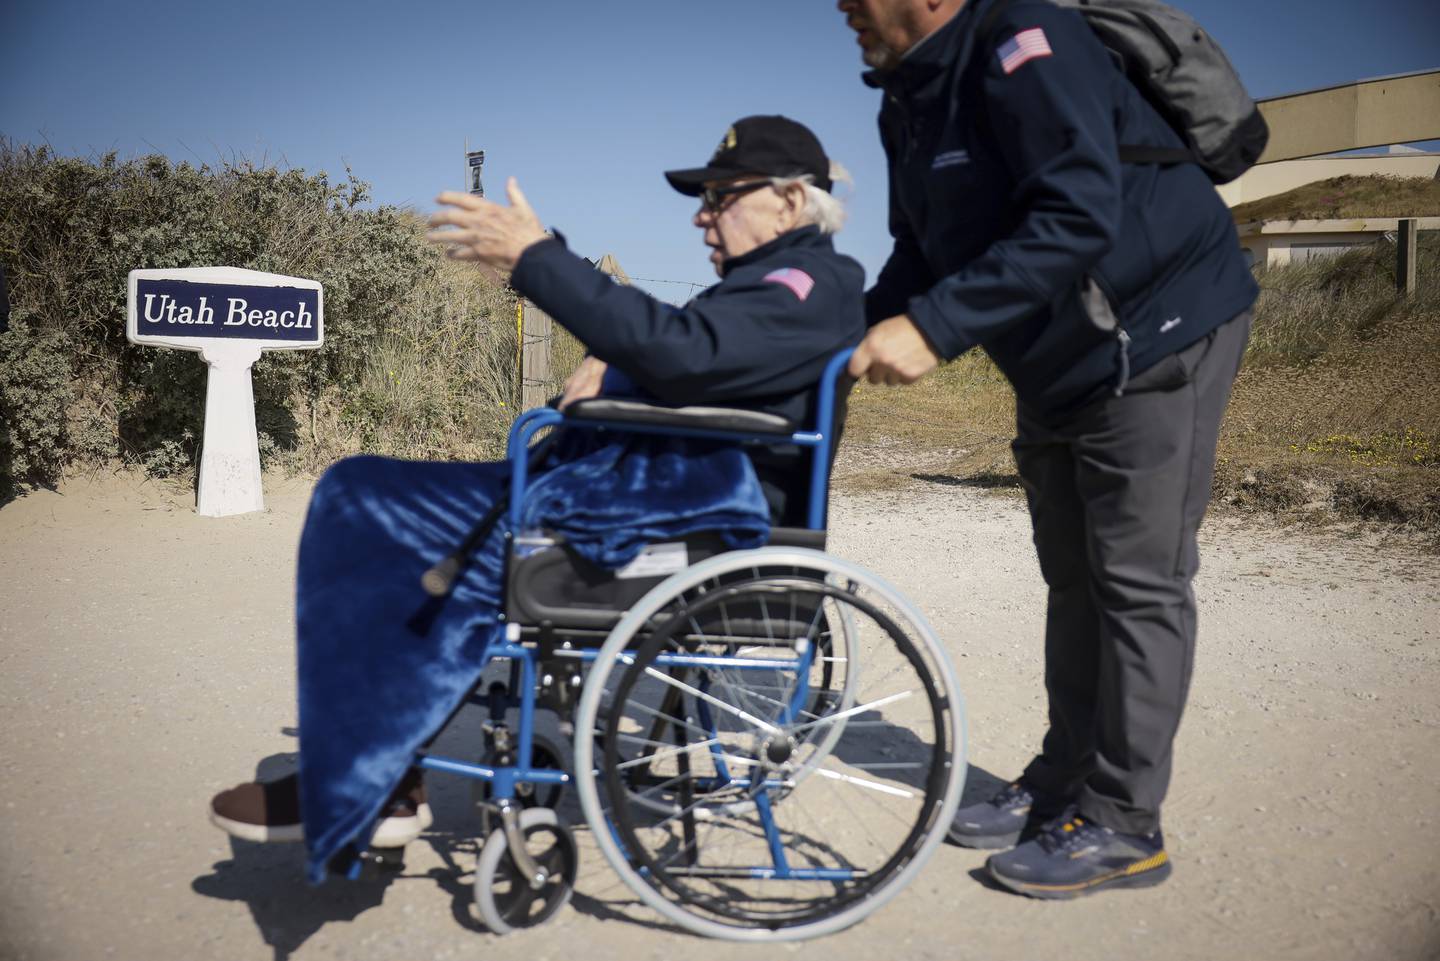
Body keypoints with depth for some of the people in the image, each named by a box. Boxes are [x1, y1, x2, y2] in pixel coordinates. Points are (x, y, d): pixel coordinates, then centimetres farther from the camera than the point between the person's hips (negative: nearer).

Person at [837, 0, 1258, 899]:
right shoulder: (910, 101, 7)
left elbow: (1079, 216, -32)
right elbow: (923, 252, 11)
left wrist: (935, 327, -35)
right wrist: (858, 340, -4)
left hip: (1155, 336, -9)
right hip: (1056, 357, 9)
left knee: (1137, 579, -6)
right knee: (1075, 577, 13)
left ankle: (1123, 824, 3)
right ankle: (1063, 782, 25)